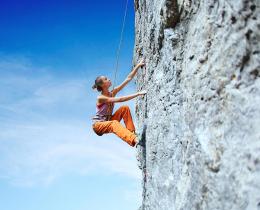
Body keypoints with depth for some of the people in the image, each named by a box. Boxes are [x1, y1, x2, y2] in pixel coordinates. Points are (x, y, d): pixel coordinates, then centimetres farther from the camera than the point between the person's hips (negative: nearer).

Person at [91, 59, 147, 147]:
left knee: (125, 108, -11)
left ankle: (131, 131, -16)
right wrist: (137, 94, -37)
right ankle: (134, 140, -61)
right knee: (114, 123, -39)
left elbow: (128, 78, -5)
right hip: (98, 125, -7)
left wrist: (138, 65, -10)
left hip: (108, 121, 7)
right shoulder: (100, 98, -22)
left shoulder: (112, 93, -2)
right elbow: (120, 99, -34)